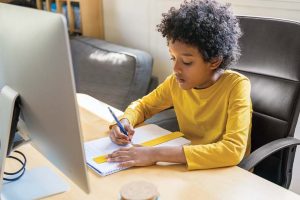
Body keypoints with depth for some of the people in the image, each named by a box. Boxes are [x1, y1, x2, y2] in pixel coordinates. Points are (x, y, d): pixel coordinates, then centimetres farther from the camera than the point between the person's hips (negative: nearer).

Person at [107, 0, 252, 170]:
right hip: (189, 170, 4)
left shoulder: (236, 86, -21)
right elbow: (142, 106, 9)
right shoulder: (176, 82, -7)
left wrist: (157, 154, -36)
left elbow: (233, 150, -32)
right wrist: (125, 122, -14)